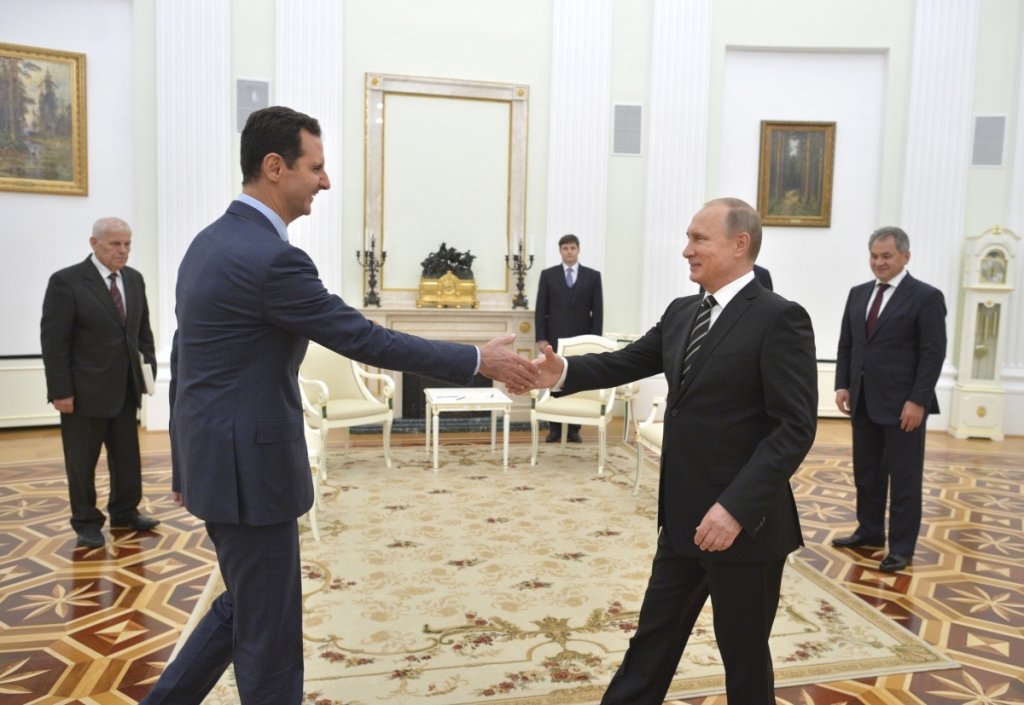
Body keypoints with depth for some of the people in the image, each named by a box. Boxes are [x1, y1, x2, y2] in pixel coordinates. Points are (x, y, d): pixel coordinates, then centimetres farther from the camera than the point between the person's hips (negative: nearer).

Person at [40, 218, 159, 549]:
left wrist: (149, 367, 4)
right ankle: (86, 521, 21)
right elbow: (53, 340, -12)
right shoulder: (66, 281, -10)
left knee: (128, 456, 12)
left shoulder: (134, 279, 8)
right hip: (85, 390, -5)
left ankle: (125, 512, 27)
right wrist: (60, 391, -15)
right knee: (82, 461, 7)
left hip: (126, 388, 5)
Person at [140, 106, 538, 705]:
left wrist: (186, 462, 22)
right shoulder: (272, 258, -22)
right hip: (249, 465, -10)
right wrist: (479, 360, -13)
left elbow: (185, 355, 14)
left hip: (214, 454, 10)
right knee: (269, 630, 8)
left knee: (248, 605, 25)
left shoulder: (212, 242, 9)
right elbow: (366, 340, -20)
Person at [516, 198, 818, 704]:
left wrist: (737, 508, -26)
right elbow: (627, 362, 7)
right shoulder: (681, 313, 9)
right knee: (654, 635, 19)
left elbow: (796, 426, -20)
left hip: (744, 522, -6)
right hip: (684, 517, 7)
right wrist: (562, 372, -11)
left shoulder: (779, 319, -15)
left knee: (743, 653, 14)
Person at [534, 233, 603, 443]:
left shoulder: (593, 276, 6)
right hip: (555, 338, 0)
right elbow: (541, 309, 3)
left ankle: (574, 428, 10)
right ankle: (555, 428, 10)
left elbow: (598, 310, 3)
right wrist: (541, 338, -5)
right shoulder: (548, 275, 6)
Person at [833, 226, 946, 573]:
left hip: (903, 404, -6)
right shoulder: (858, 294, 11)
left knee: (904, 478, 5)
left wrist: (918, 401, -17)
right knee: (866, 474, 14)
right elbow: (846, 344, 13)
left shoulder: (926, 297, -6)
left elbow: (933, 354, -11)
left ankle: (901, 547, 15)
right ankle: (869, 532, 28)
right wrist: (843, 385, 3)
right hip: (863, 402, 6)